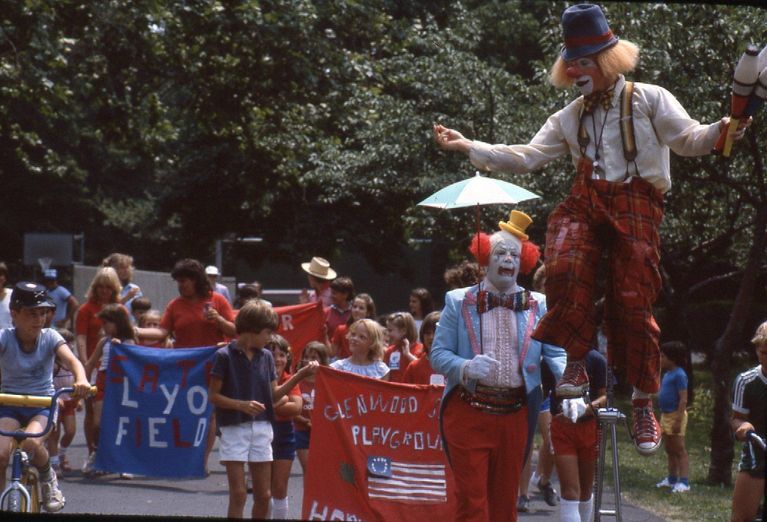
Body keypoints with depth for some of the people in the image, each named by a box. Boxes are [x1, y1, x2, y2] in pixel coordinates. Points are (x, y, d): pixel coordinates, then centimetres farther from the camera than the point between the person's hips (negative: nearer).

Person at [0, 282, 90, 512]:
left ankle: (48, 478, 2)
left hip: (43, 404, 0)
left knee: (31, 443, -30)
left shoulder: (49, 337, -7)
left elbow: (71, 360, -22)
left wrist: (81, 380, -44)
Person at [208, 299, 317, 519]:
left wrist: (301, 374, 2)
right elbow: (213, 396, -7)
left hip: (262, 429, 5)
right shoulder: (225, 356, -8)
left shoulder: (266, 357, 7)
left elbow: (274, 394, 11)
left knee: (263, 496, 6)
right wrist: (242, 405, -21)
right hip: (234, 429, -5)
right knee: (238, 494, -6)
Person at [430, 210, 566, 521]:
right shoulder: (459, 302, 4)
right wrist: (465, 368, -20)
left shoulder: (537, 306, 8)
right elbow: (438, 354, 1)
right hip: (468, 411, -2)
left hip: (517, 413, 2)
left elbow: (555, 353, 2)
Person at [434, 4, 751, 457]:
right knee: (564, 271, -27)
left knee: (635, 304, -5)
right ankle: (575, 366, -15)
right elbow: (527, 157, 18)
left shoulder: (649, 99, 6)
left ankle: (644, 405, 8)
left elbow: (687, 138, -5)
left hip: (636, 206, -3)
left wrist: (721, 131, -27)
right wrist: (468, 147, 12)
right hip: (584, 203, 3)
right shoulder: (570, 118, 20)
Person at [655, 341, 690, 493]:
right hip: (666, 416, 10)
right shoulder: (667, 374, 13)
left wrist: (678, 420, -24)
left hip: (675, 416, -10)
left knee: (679, 450, -7)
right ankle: (672, 479, 26)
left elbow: (683, 399, -20)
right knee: (669, 450, 16)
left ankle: (684, 482, -7)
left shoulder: (679, 375, -16)